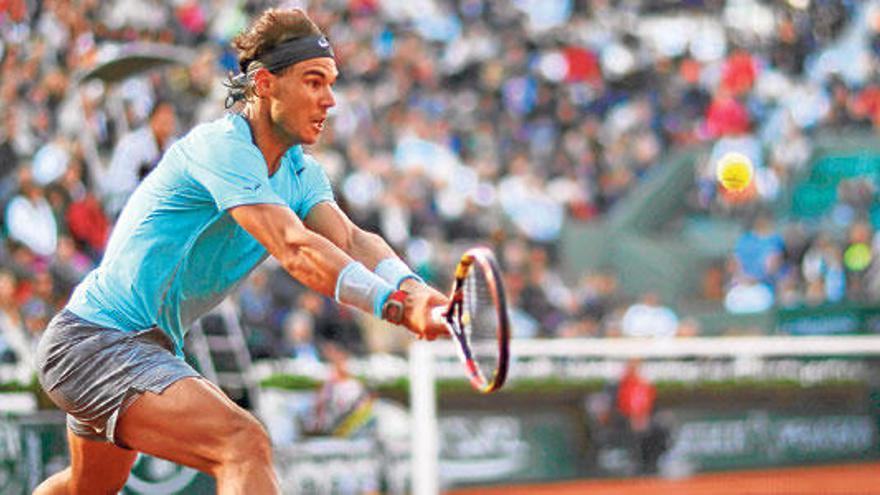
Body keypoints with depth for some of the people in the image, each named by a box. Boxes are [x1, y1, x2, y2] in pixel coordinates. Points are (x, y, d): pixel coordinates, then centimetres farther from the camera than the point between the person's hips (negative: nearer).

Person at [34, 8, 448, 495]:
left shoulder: (301, 172, 5)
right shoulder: (221, 145, -22)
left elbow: (351, 239, -13)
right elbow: (294, 249, -35)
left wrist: (410, 288, -34)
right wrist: (393, 303, -46)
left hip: (152, 346, 11)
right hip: (93, 340, -11)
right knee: (245, 444, -31)